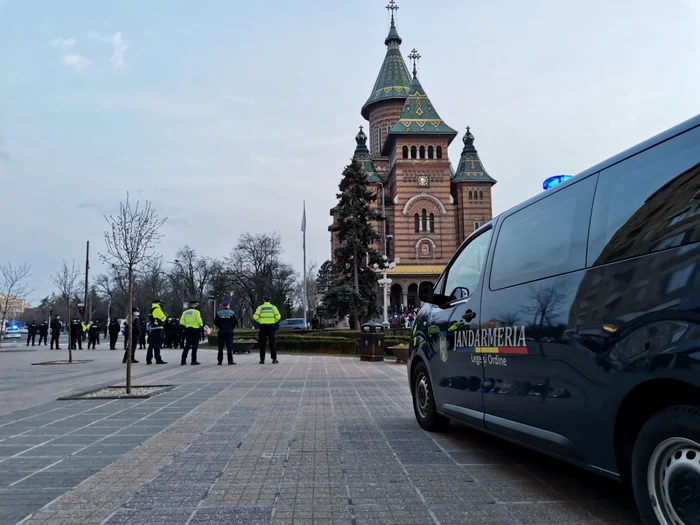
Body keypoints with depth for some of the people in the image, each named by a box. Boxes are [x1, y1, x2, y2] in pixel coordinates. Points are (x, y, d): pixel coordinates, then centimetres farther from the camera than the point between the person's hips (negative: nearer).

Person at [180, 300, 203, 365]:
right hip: (195, 330, -5)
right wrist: (201, 325, 5)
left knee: (187, 345, 13)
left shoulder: (185, 312, 8)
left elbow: (181, 322, 3)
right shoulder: (196, 311, -8)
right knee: (195, 346, 1)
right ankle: (194, 361, 0)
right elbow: (199, 321, -14)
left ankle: (183, 360, 12)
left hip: (187, 330, 5)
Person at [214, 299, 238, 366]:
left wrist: (220, 327, 12)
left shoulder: (218, 313, 0)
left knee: (220, 347, 5)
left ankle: (220, 361, 5)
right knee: (229, 347, 2)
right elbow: (236, 322, -4)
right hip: (229, 332, -1)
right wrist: (232, 328, 8)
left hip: (221, 332, 1)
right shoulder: (232, 313, -3)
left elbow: (215, 322, 0)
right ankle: (230, 361, 0)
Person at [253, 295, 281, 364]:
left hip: (262, 327, 0)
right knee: (272, 343, 5)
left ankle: (262, 359, 4)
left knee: (262, 343, 5)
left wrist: (260, 321, 9)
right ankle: (274, 359, 2)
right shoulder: (273, 307, 2)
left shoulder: (260, 307, 0)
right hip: (271, 327, 1)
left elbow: (255, 317, -7)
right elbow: (278, 316, -4)